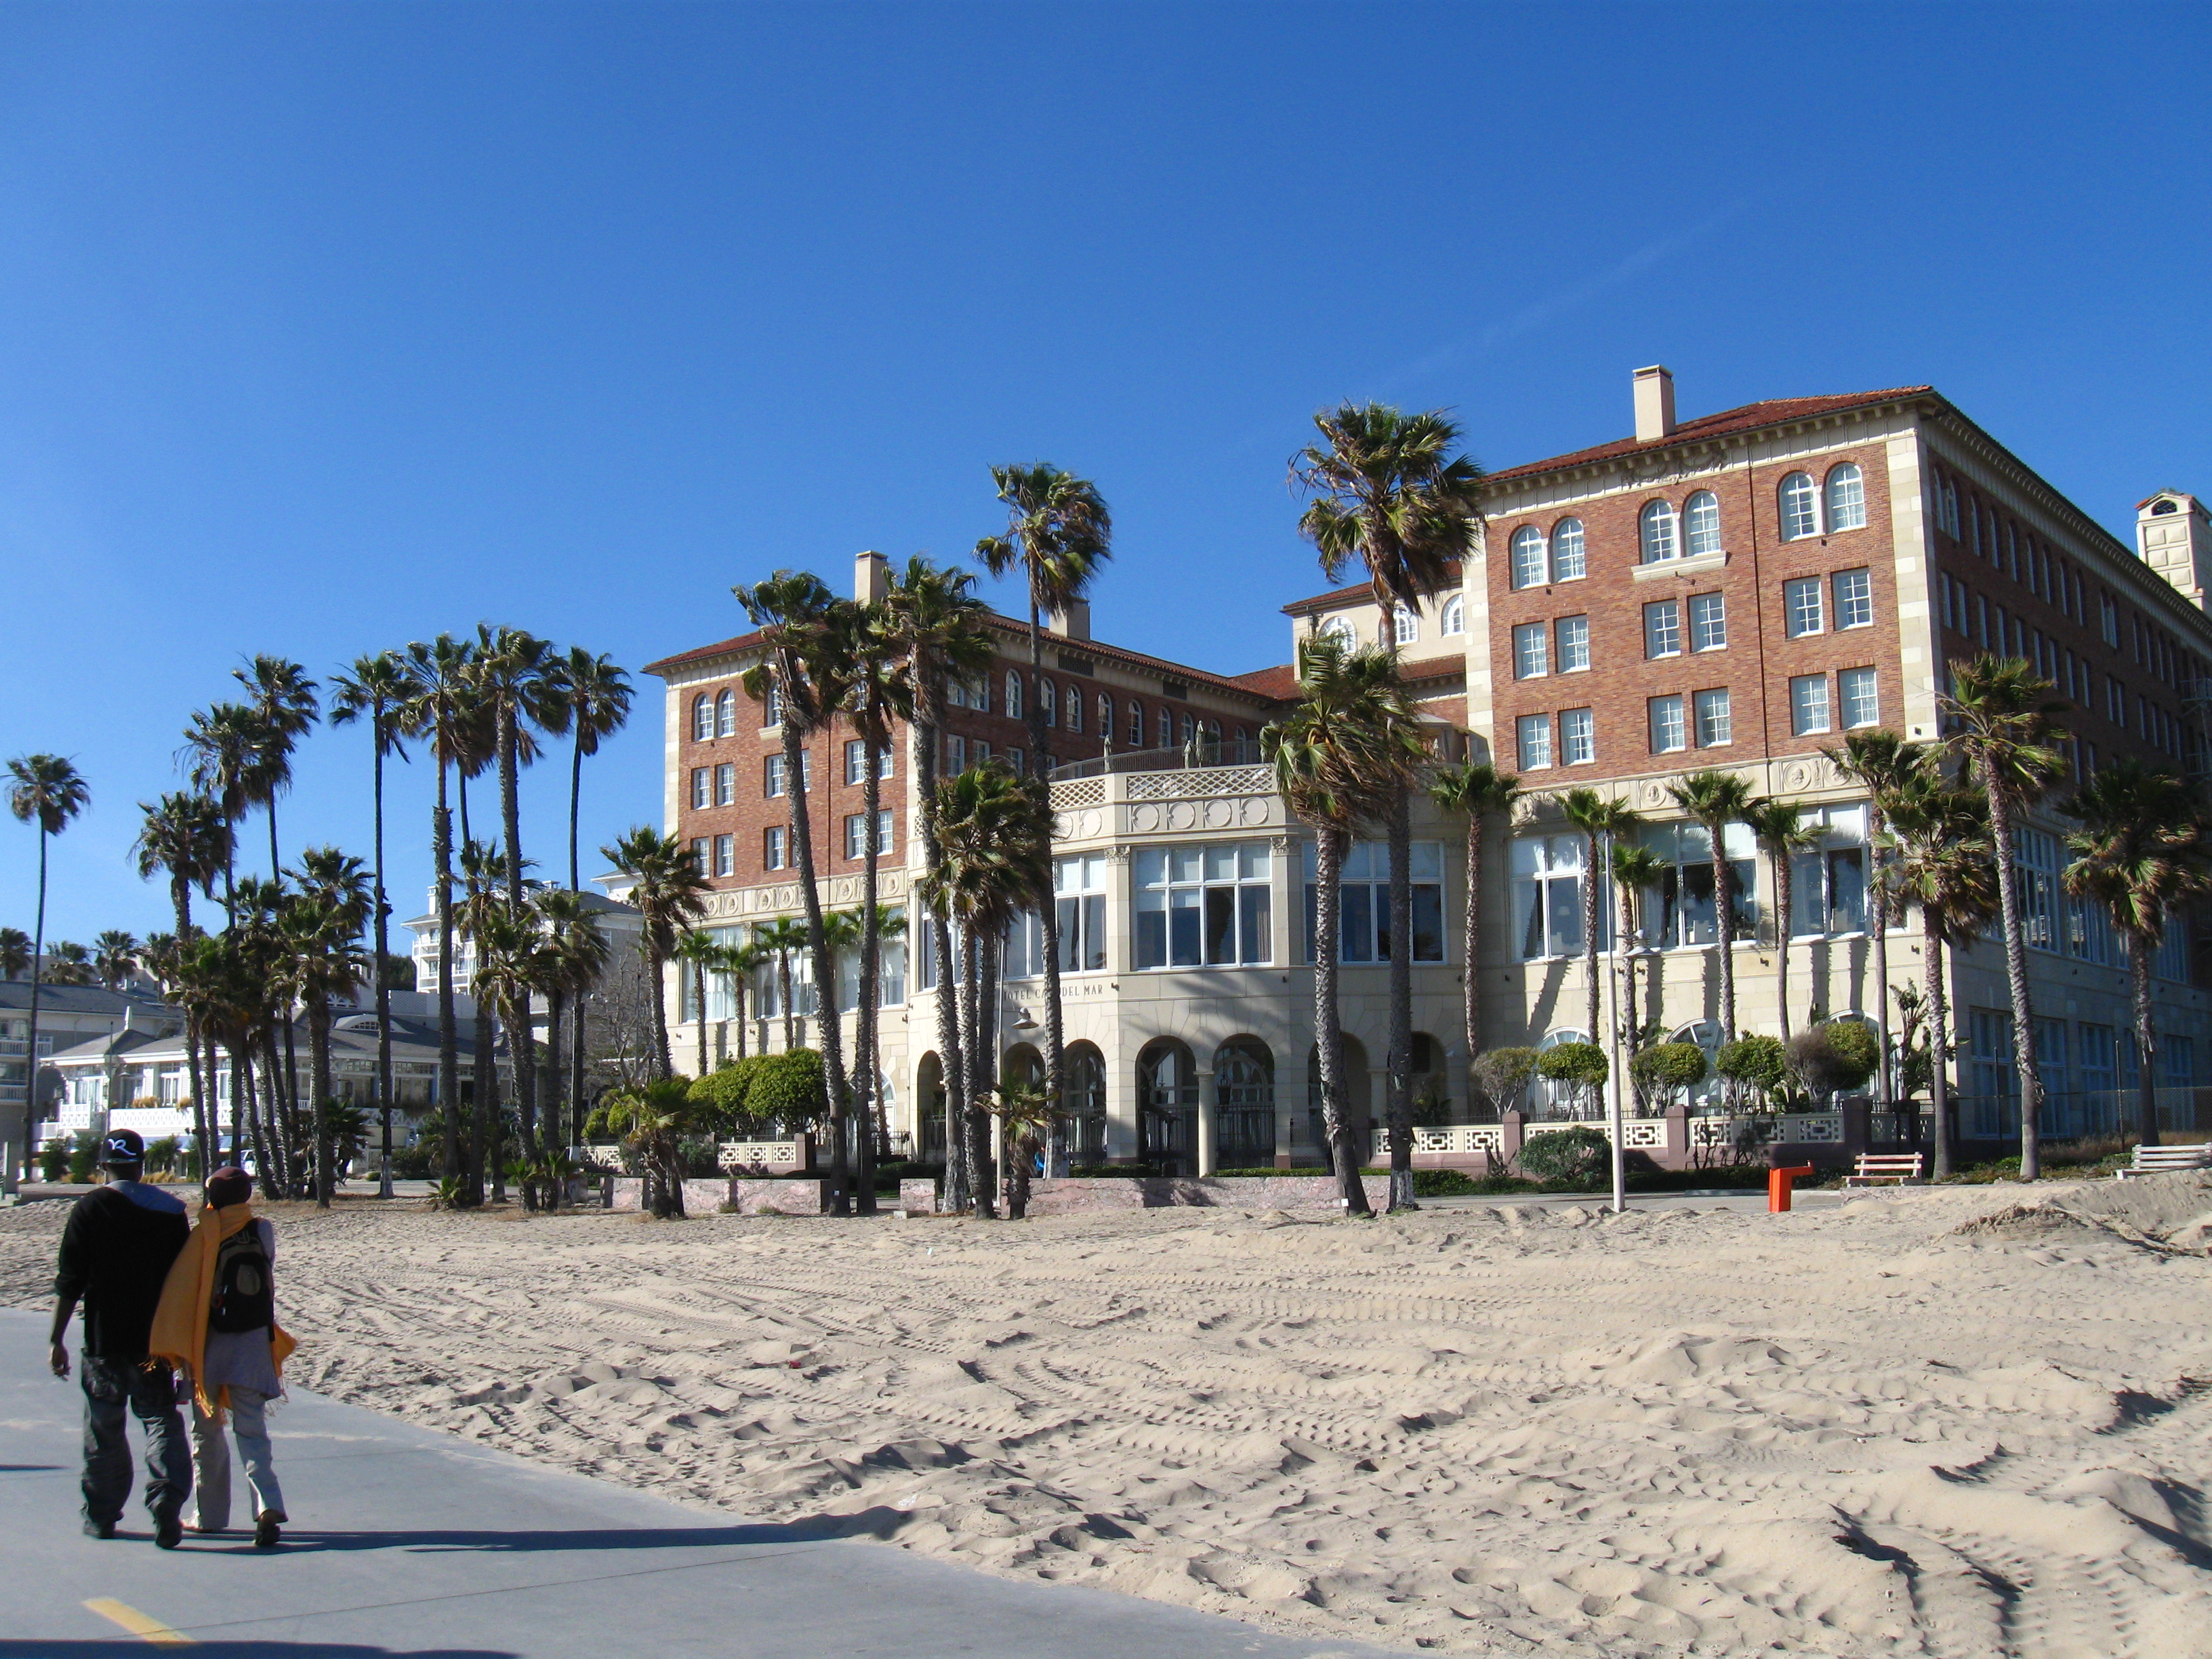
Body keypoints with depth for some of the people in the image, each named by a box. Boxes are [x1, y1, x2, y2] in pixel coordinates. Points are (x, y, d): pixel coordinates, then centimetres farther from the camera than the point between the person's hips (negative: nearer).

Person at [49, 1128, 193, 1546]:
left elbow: (71, 1280, -8)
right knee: (161, 1420, 6)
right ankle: (167, 1495, -13)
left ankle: (102, 1515, 19)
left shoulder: (90, 1208, -6)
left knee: (103, 1428, 11)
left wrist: (56, 1339, -2)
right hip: (158, 1339, 1)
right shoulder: (170, 1210, 1)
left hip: (105, 1341, -1)